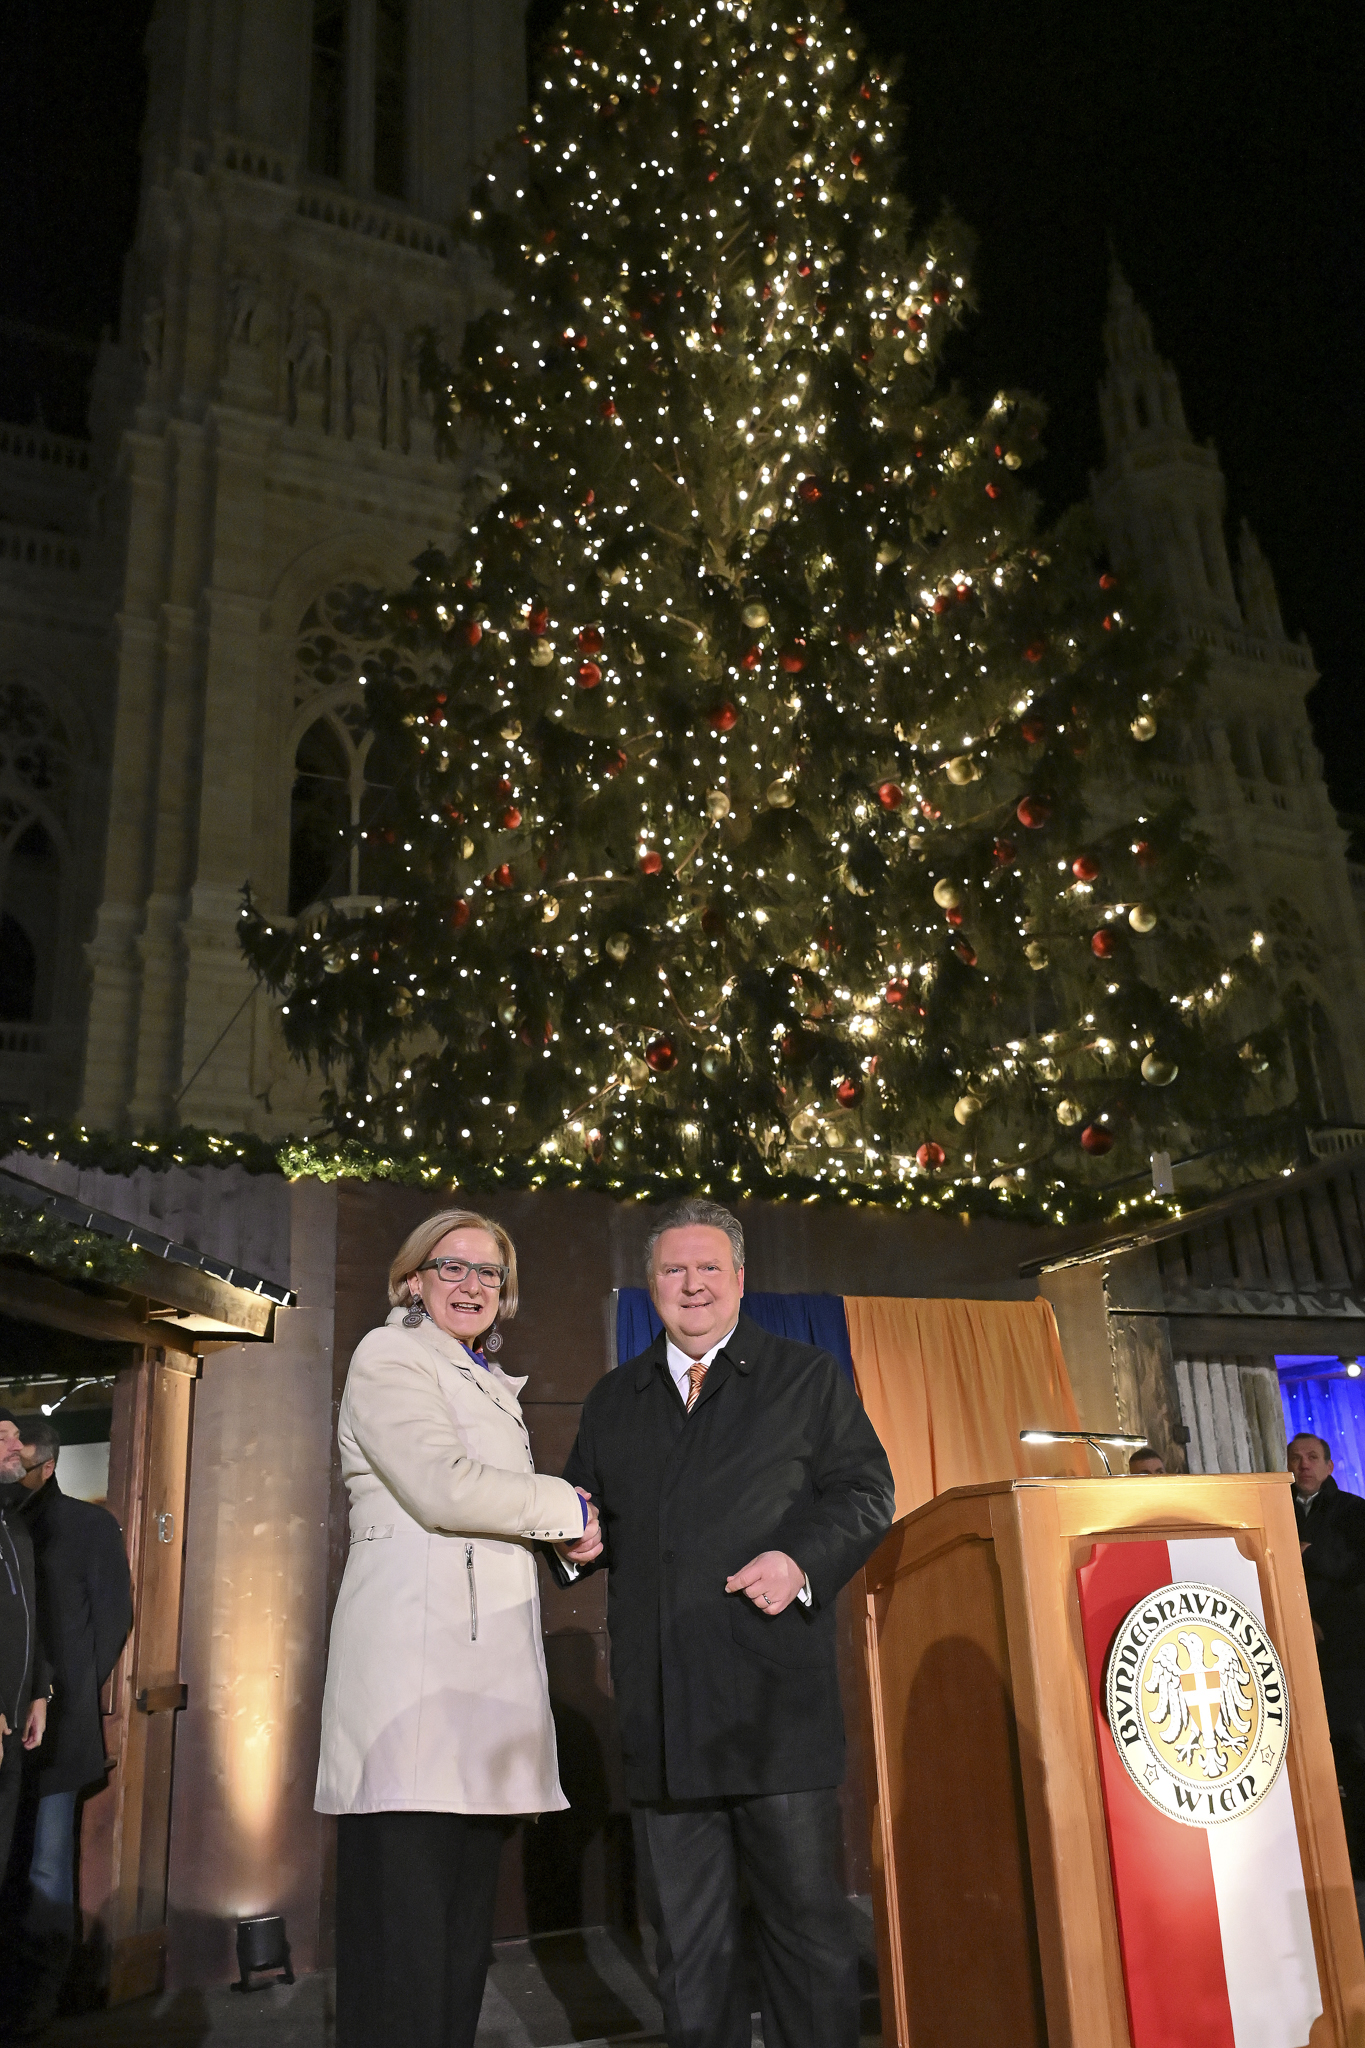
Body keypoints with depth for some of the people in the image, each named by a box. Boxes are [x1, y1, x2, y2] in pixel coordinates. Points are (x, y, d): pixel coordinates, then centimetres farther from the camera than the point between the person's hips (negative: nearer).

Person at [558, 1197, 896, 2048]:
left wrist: (803, 1560, -13)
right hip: (662, 1711, 3)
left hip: (777, 1699, -3)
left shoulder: (809, 1377, 7)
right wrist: (581, 1539, 0)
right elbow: (591, 1518, 23)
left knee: (808, 1921, 5)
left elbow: (866, 1491, 2)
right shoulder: (614, 1399, 17)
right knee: (687, 1940, 12)